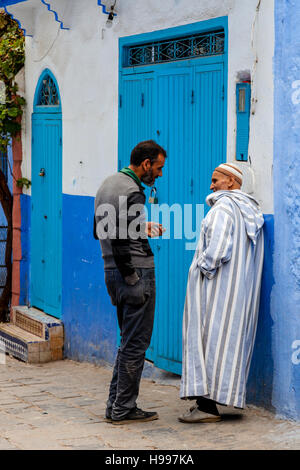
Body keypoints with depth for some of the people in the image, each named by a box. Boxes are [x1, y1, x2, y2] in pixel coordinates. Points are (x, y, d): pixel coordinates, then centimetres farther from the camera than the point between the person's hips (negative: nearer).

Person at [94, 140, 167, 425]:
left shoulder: (108, 184, 14)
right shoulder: (131, 192, -16)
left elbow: (101, 230, 21)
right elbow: (118, 240, -23)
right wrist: (132, 277, -18)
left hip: (113, 272, 10)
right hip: (136, 273, -10)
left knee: (129, 340, 16)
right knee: (135, 343, -2)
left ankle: (116, 406, 18)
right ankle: (123, 410, 2)